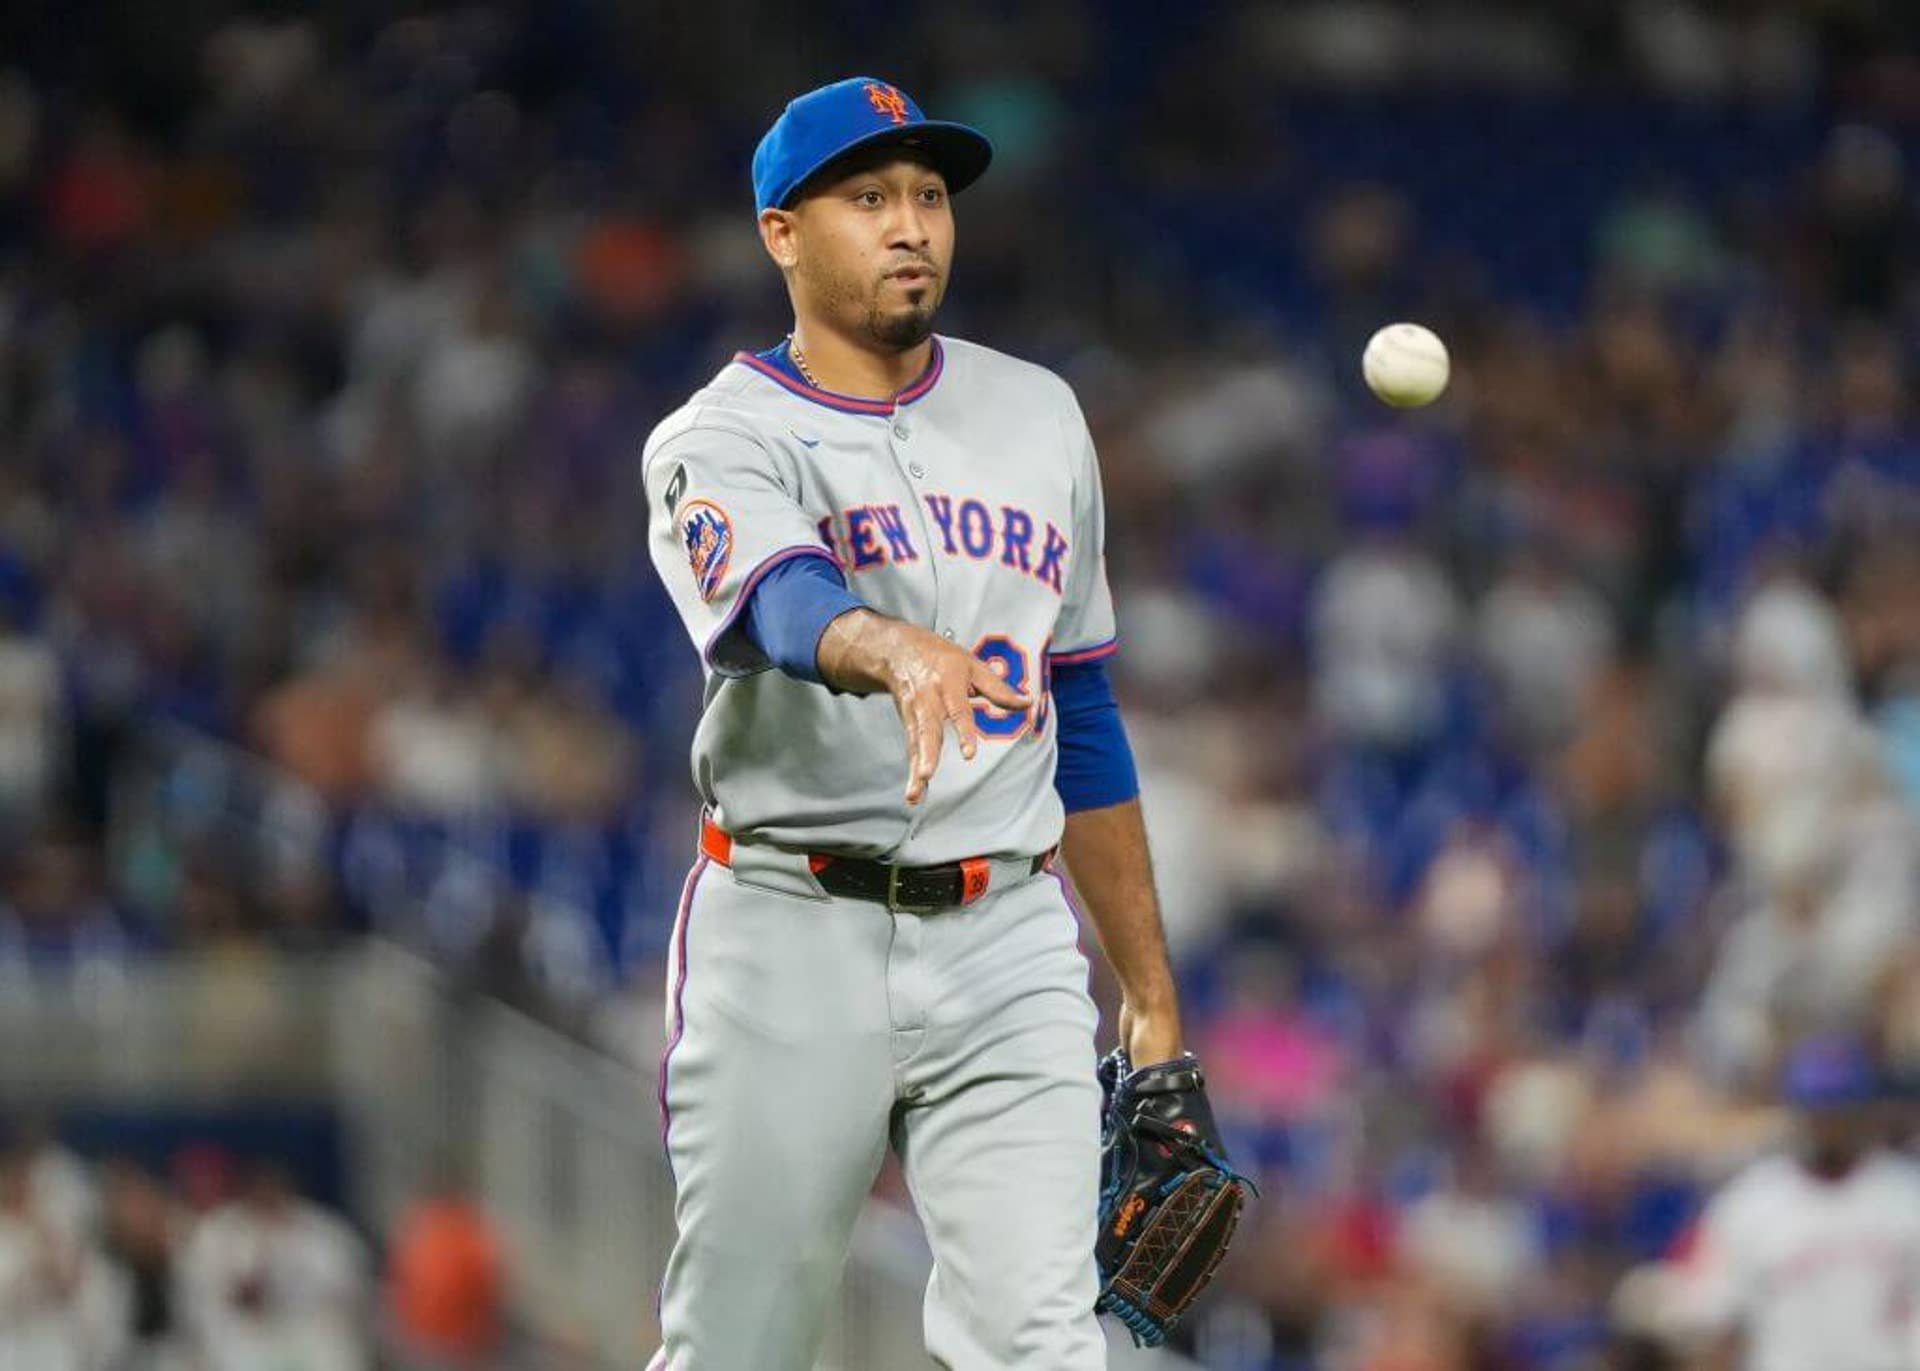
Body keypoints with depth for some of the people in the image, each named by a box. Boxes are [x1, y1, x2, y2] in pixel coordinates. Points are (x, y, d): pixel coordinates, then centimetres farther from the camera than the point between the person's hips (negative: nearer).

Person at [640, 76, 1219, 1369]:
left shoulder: (1036, 416, 14)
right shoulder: (720, 441, -2)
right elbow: (780, 604, -27)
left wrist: (1153, 1002, 17)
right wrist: (897, 650, -50)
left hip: (1008, 940, 3)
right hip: (791, 943, -3)